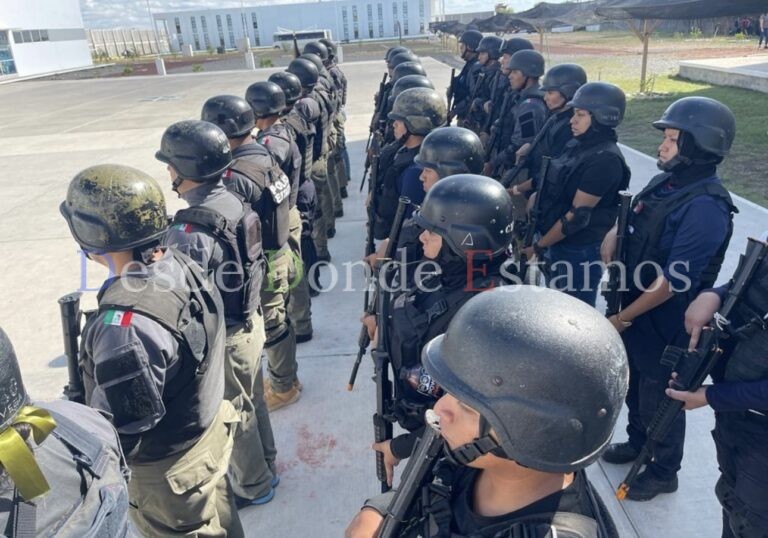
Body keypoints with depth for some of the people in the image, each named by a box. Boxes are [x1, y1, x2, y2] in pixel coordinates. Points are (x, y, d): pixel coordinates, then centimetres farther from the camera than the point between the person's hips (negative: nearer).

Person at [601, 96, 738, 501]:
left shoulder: (706, 206, -26)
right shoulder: (666, 182, 1)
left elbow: (673, 282, -27)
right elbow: (632, 223, 17)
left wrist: (622, 317, -19)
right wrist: (614, 235, -5)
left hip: (666, 323, -8)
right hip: (636, 307, 8)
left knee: (660, 397, 11)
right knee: (635, 385, 24)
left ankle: (664, 472, 34)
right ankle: (637, 442, 48)